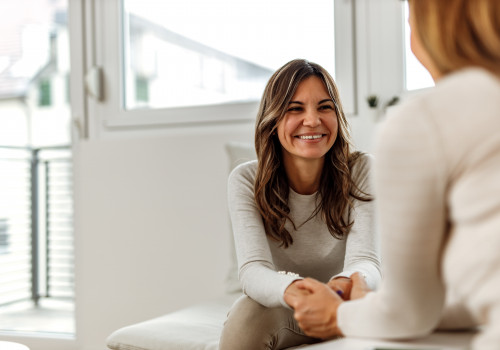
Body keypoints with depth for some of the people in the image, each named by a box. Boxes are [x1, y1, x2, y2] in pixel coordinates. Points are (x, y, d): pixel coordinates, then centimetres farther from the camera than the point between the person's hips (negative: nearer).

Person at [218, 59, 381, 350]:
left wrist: (347, 283, -52)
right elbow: (253, 270, -29)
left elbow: (366, 261, -25)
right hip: (279, 315, -1)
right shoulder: (246, 181, -16)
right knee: (248, 311, -34)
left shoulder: (360, 172, -15)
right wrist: (293, 290, -54)